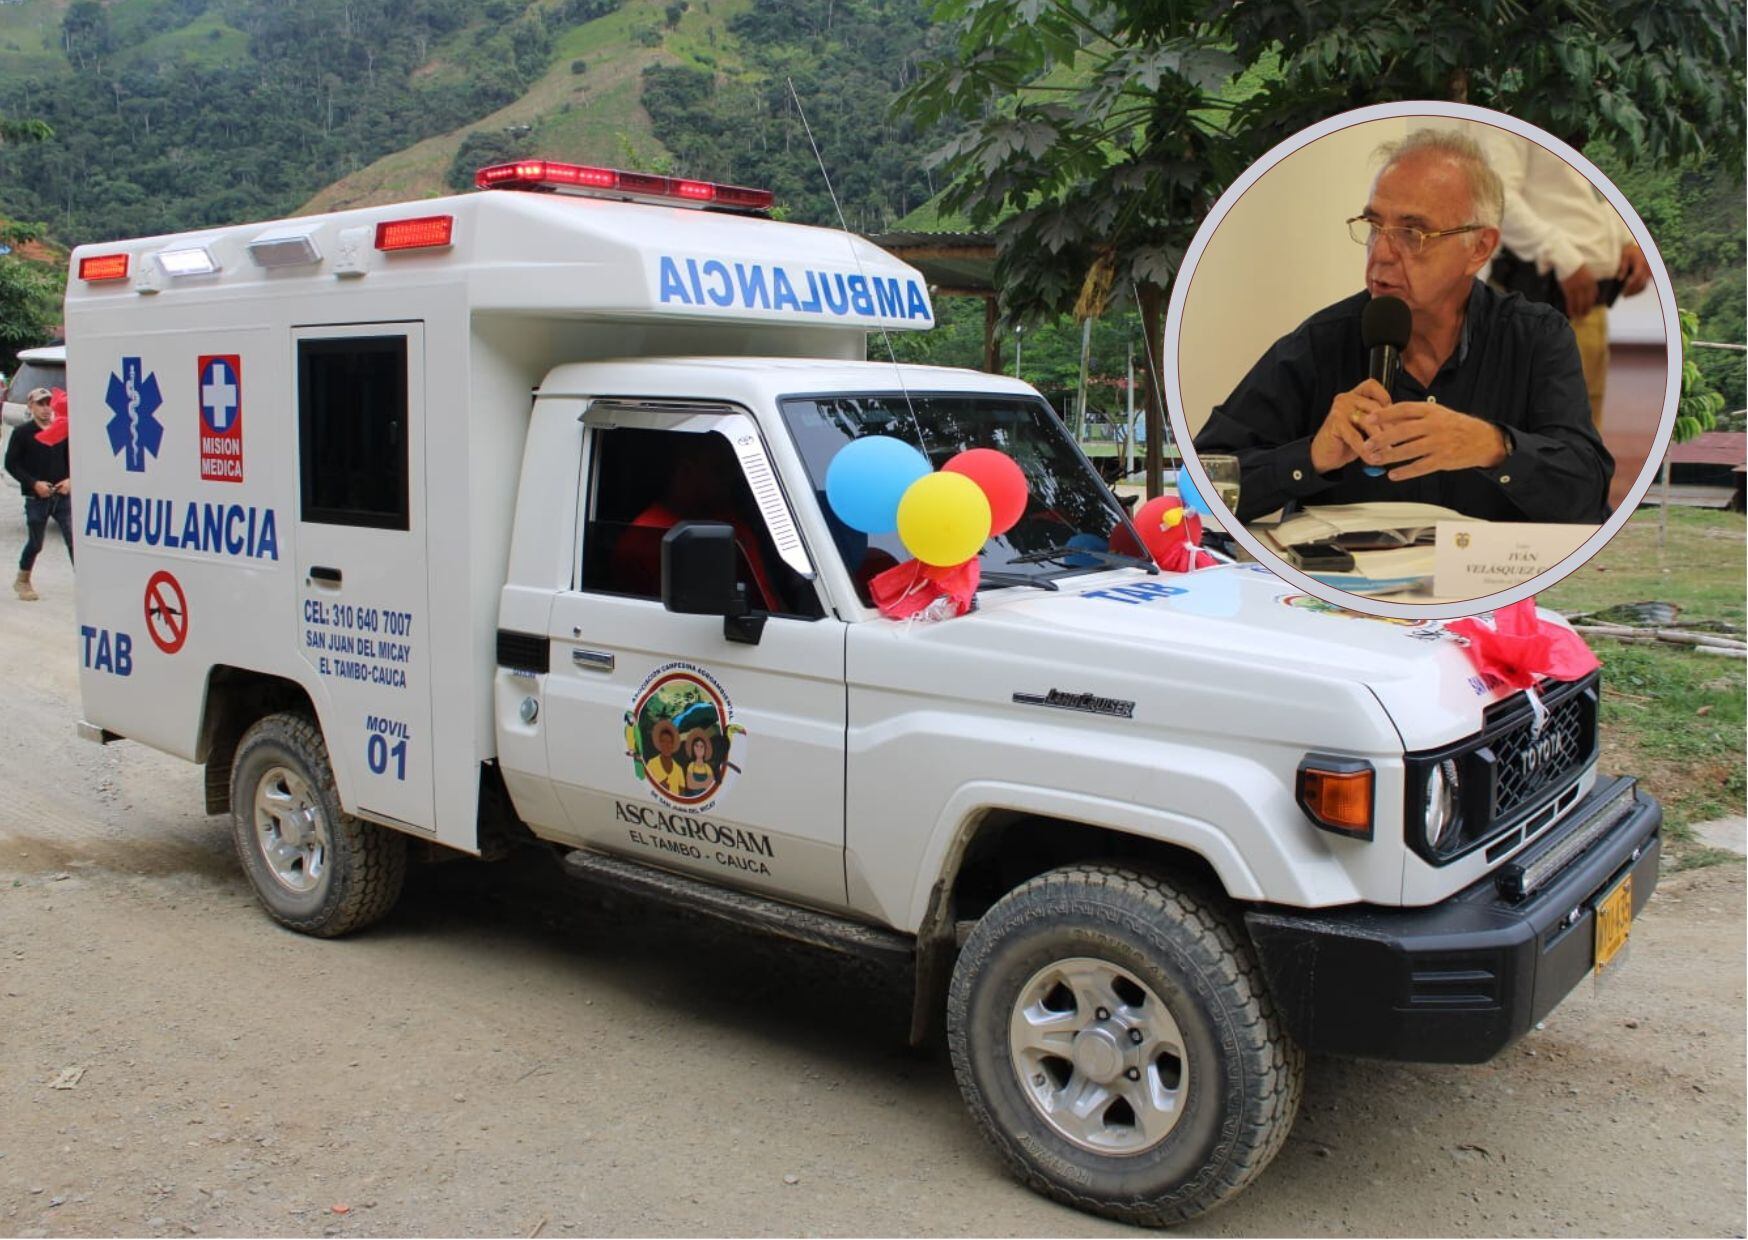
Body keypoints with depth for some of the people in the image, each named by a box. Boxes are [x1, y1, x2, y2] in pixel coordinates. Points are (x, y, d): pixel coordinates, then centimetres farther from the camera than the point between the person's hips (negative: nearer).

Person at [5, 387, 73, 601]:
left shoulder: (63, 430, 5)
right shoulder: (22, 433, -2)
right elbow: (11, 464, -2)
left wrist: (70, 480, -4)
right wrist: (34, 483, -12)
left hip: (63, 495, 2)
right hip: (36, 498, -2)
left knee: (74, 541, -8)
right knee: (35, 543, 10)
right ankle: (22, 581, 32)